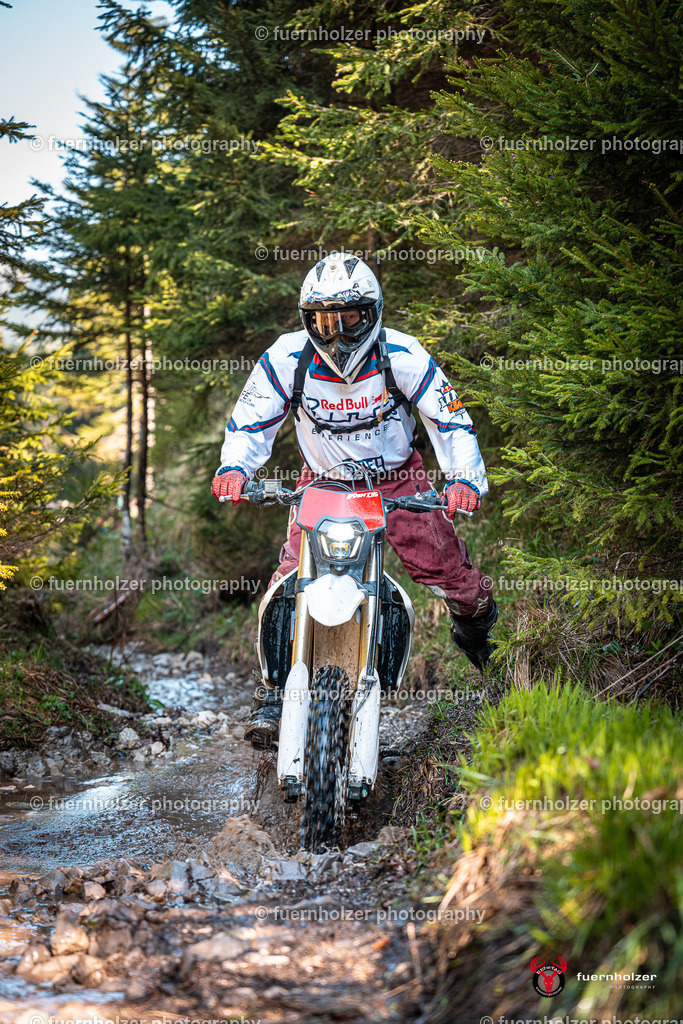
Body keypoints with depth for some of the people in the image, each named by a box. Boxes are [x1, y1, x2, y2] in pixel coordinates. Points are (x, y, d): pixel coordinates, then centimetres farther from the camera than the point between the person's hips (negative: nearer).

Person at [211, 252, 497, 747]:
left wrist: (465, 480, -33)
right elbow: (250, 420, -9)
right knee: (293, 581, -16)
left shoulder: (401, 355, -19)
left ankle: (477, 616, 29)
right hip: (321, 482, 1)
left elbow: (451, 420, -16)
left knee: (443, 565, -9)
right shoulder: (287, 358, -17)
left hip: (397, 479, 0)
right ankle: (275, 692, -5)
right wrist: (233, 469, -29)